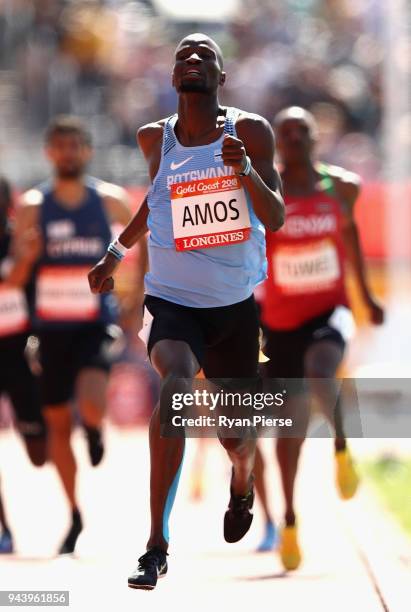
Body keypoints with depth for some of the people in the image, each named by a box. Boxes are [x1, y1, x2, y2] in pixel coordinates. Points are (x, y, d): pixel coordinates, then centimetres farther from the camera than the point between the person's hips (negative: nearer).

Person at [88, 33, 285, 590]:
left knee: (237, 436, 12)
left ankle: (242, 484, 55)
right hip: (173, 301, -1)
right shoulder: (156, 140, 0)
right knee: (177, 380, -32)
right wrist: (116, 253, 14)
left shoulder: (250, 133, -6)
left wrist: (245, 173, -32)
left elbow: (276, 219, -14)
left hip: (235, 306, 1)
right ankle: (156, 547, -32)